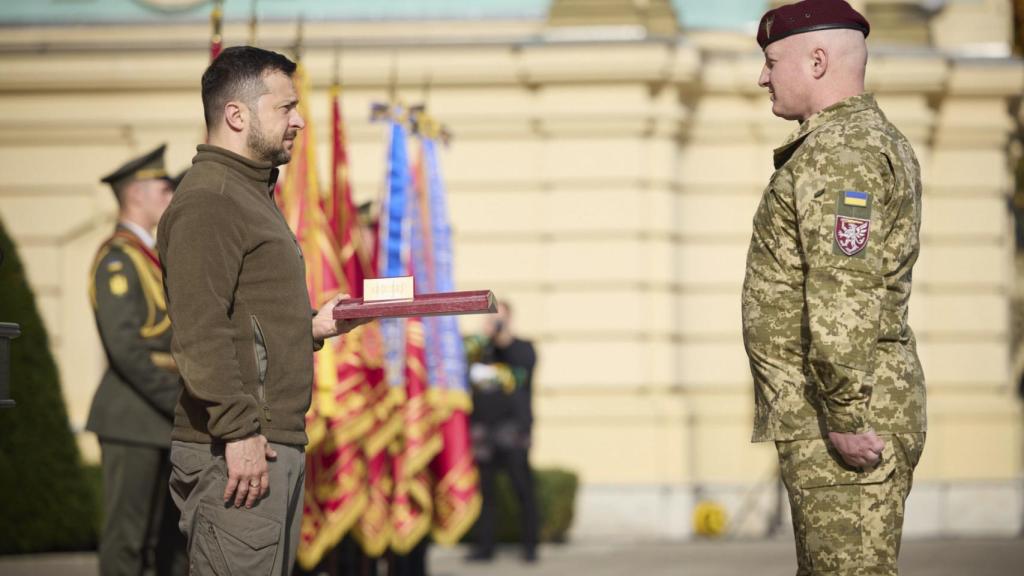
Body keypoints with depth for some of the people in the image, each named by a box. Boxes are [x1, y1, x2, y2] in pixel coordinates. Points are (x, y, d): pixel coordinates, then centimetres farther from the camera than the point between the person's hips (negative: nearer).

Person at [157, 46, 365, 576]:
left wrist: (312, 327, 16)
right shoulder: (207, 199, -12)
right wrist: (239, 432, -24)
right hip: (235, 452, -11)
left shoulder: (250, 194, 23)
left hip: (280, 445, 11)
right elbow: (198, 332, -21)